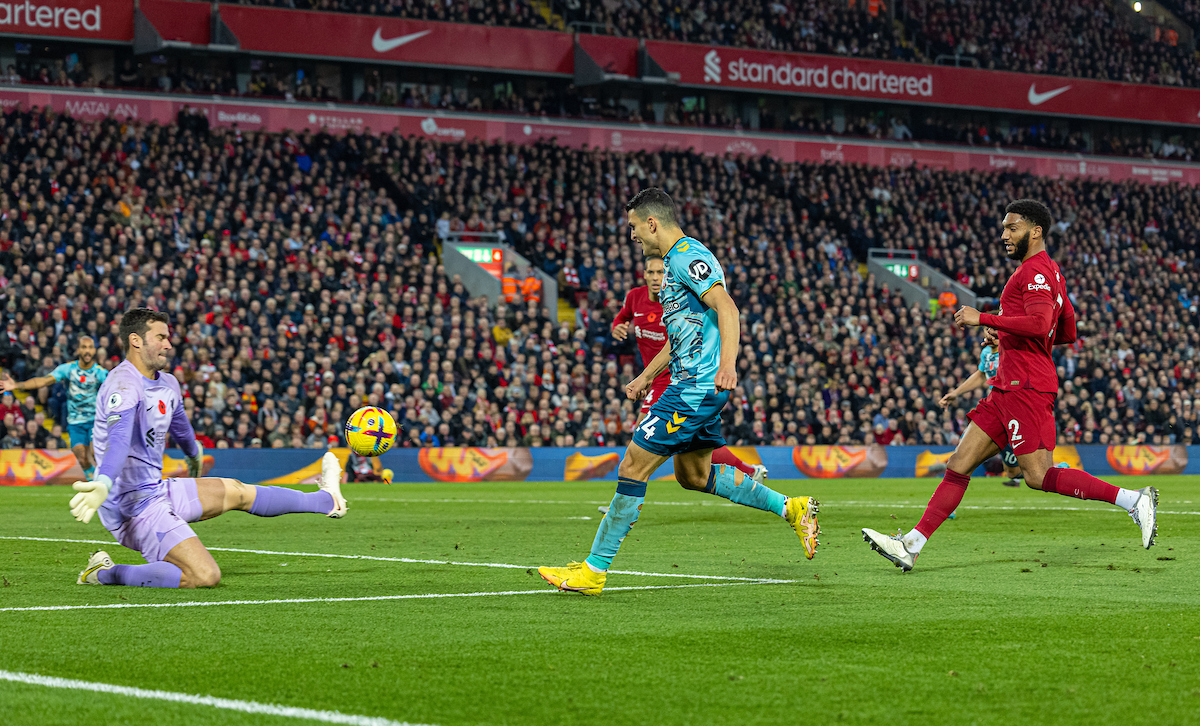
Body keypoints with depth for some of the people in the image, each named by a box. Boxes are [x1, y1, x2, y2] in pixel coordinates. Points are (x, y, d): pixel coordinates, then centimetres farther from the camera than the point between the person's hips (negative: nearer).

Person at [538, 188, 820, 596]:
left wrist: (728, 363, -38)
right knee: (693, 475, 19)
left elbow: (726, 308, -26)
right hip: (693, 384, 11)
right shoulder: (675, 261, 20)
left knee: (633, 468, -8)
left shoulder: (688, 256, -13)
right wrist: (645, 377, 33)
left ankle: (594, 570, -5)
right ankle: (790, 509, 21)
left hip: (697, 387, -11)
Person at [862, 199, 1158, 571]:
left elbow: (1040, 323, -25)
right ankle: (911, 545, 1)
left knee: (1039, 476, -13)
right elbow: (1068, 333, 26)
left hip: (1026, 387, -10)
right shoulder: (1050, 272, 21)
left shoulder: (1035, 271, -10)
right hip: (1008, 387, 10)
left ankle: (1133, 499, -9)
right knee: (959, 464, 4)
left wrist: (984, 318, -20)